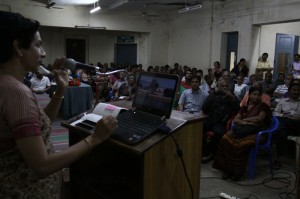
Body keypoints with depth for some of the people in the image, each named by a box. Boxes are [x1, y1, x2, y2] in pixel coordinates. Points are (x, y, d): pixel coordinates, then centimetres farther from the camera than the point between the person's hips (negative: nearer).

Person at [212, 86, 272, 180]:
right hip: (243, 129, 4)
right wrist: (246, 123, -8)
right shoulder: (244, 107, 23)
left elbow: (260, 118, -5)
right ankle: (227, 169, -22)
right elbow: (235, 120, 10)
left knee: (241, 143, -35)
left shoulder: (262, 106, 12)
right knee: (226, 139, -27)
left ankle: (237, 172, -21)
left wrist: (244, 119, 4)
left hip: (256, 132, -4)